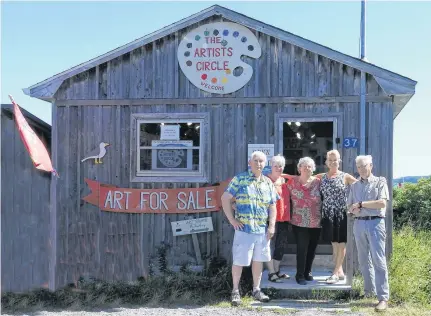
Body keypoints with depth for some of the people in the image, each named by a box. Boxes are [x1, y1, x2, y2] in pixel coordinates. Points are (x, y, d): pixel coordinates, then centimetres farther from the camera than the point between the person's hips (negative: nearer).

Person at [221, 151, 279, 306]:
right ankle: (235, 291, 12)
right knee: (239, 260, -1)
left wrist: (271, 225, 2)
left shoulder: (268, 183, 11)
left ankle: (256, 290, 24)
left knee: (258, 260, 12)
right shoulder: (239, 179, -4)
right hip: (244, 228, -5)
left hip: (263, 229, 5)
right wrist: (232, 220, -11)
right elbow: (225, 198, -6)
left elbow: (272, 206, 12)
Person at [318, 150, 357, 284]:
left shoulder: (345, 177, -2)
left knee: (341, 244, 1)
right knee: (334, 244, 9)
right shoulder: (321, 177, 8)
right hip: (328, 214, 4)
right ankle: (340, 271, 18)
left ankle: (336, 272, 5)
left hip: (342, 214, -4)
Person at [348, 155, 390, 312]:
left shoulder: (380, 181, 1)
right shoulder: (355, 185, 15)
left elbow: (382, 203, -11)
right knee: (363, 260, 10)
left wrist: (361, 204, -10)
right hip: (359, 224, 5)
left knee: (378, 260, -9)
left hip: (375, 223, -5)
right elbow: (350, 206, 15)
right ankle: (369, 290, 23)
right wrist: (353, 210, -8)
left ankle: (383, 297, -10)